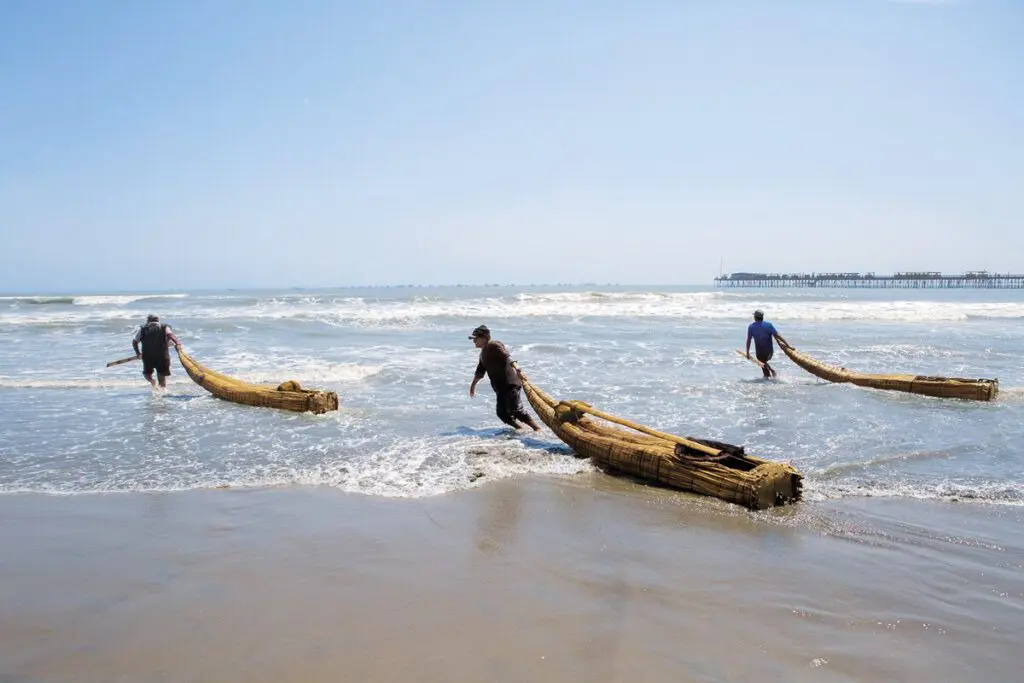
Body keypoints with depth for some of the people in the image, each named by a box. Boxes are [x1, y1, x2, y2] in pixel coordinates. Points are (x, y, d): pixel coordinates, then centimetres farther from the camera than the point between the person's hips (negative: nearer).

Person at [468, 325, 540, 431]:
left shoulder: (494, 346, -8)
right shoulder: (483, 353, 21)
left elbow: (507, 358, -23)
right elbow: (480, 371, 35)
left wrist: (516, 369, -37)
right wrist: (473, 385, 43)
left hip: (510, 384, -9)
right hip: (501, 387, 9)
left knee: (516, 410, -14)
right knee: (502, 412, 3)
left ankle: (537, 429, -8)